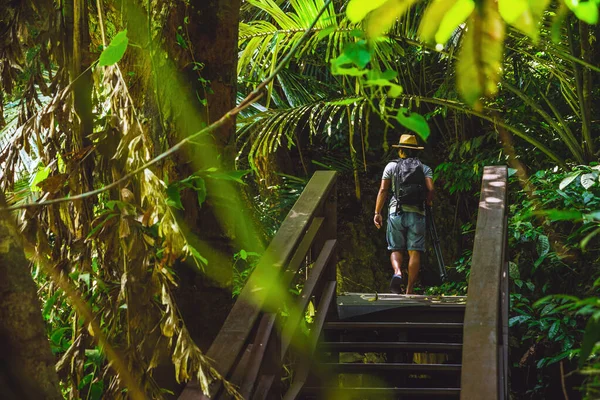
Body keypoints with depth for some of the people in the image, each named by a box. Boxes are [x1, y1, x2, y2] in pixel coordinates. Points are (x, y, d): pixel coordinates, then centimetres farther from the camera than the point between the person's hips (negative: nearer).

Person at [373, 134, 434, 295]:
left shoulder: (391, 166, 9)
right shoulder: (425, 169, 10)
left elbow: (383, 190, 3)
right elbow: (430, 189, -5)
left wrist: (377, 213, 5)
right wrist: (428, 202, 16)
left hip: (396, 212, 0)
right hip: (417, 214, 0)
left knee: (396, 249, 10)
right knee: (414, 252, 3)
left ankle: (397, 272, -20)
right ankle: (410, 290, -1)